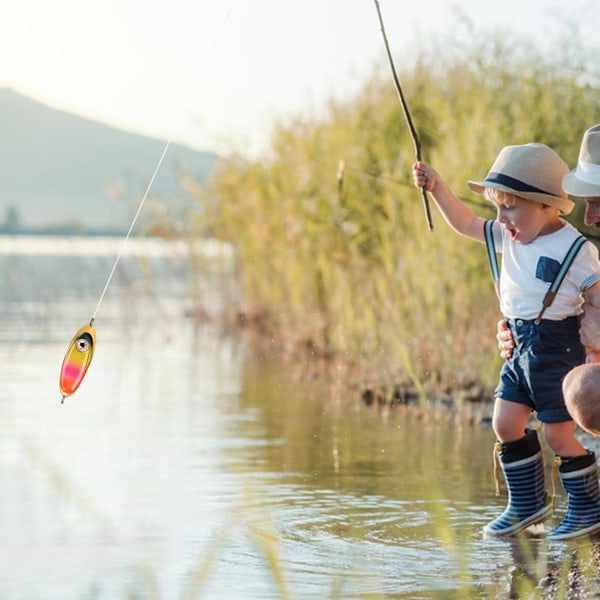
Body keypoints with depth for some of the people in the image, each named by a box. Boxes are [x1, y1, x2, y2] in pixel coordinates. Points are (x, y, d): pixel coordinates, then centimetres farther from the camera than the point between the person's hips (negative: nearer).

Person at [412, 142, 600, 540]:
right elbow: (467, 225, 19)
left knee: (559, 432, -4)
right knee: (506, 423, 5)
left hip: (557, 347, -7)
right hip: (521, 347, 7)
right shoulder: (511, 237, 7)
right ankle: (527, 503, 20)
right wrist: (438, 189, 9)